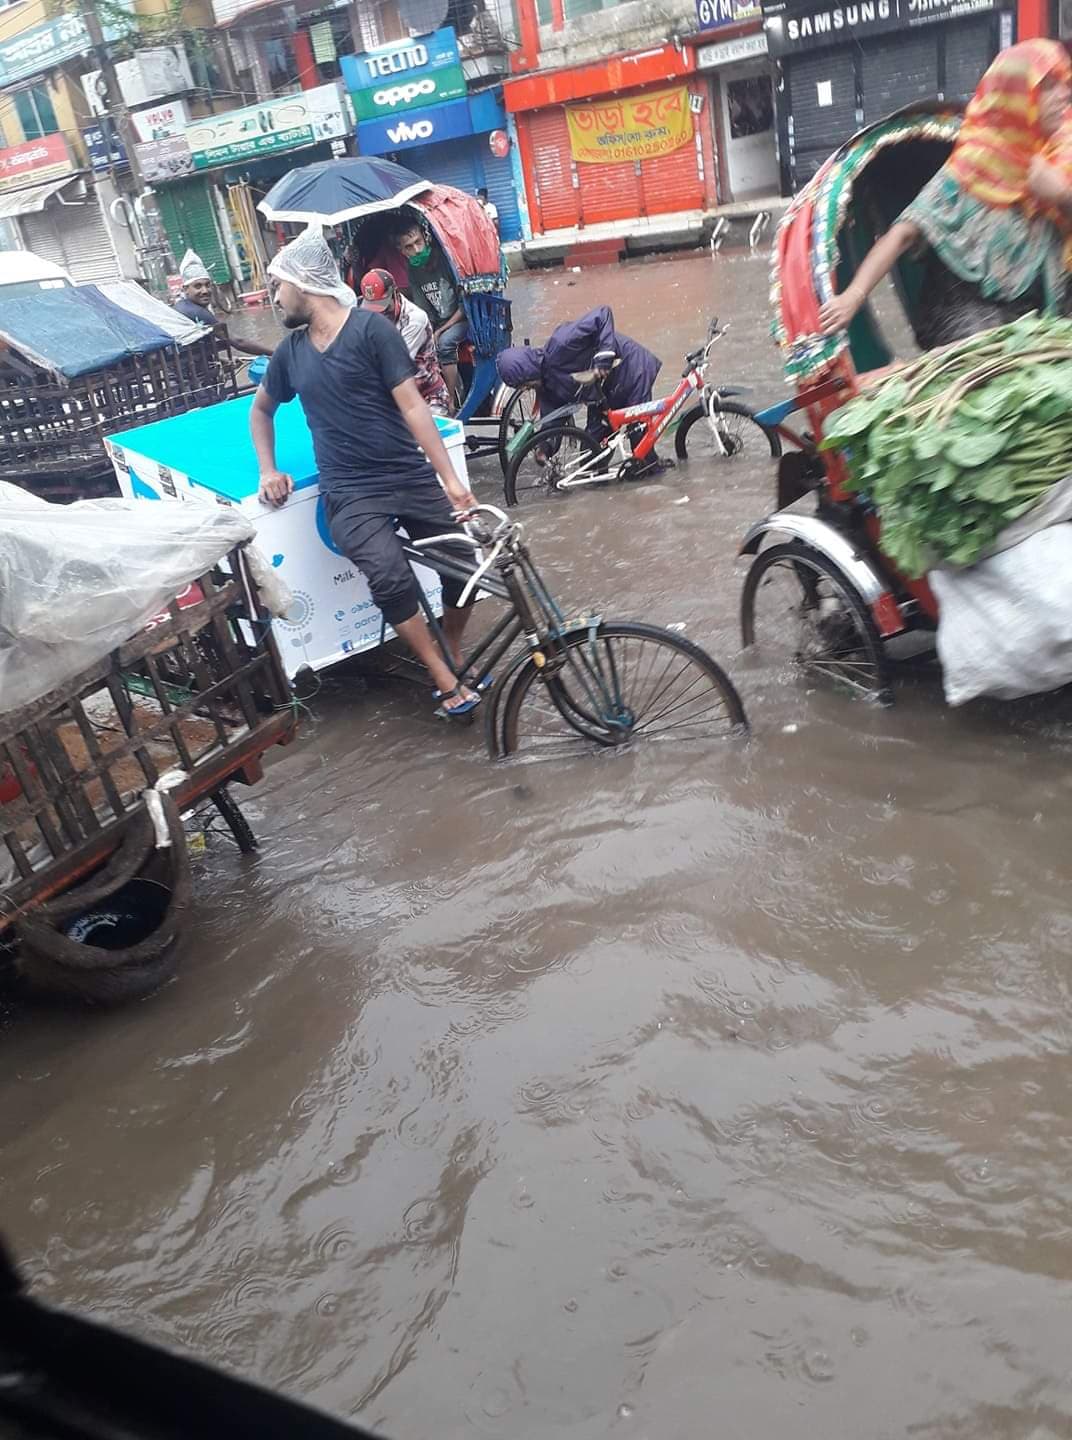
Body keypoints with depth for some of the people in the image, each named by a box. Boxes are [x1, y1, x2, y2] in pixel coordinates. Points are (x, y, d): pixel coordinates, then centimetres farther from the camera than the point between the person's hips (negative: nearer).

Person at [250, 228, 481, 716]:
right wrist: (268, 470, 13)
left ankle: (455, 653, 21)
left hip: (411, 477, -1)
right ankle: (443, 678, -9)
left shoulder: (370, 328, -3)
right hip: (350, 493, 1)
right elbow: (261, 409, 29)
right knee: (390, 577, -24)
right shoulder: (290, 352, 11)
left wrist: (451, 479, -16)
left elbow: (412, 406, -9)